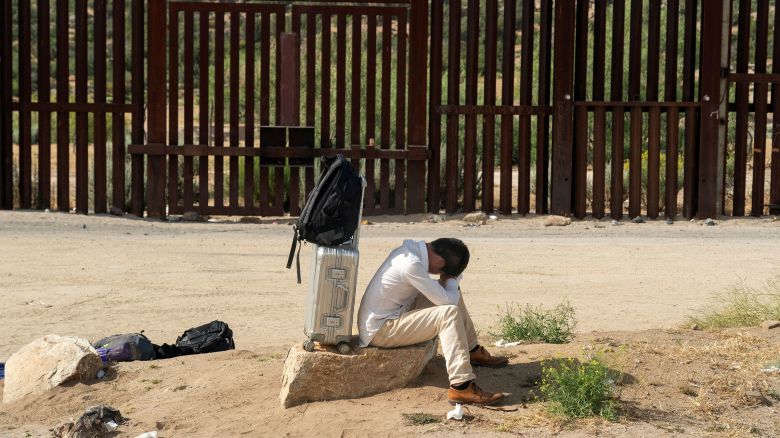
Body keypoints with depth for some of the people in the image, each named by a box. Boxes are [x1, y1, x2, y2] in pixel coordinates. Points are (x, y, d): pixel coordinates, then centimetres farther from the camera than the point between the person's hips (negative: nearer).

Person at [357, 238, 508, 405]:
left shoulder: (411, 248, 3)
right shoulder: (411, 264, -28)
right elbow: (446, 300, -22)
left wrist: (452, 279, -4)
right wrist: (451, 280, -3)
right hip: (379, 331, -10)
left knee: (452, 293, 11)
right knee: (449, 313, -24)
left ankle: (473, 351, 25)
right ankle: (462, 387, -29)